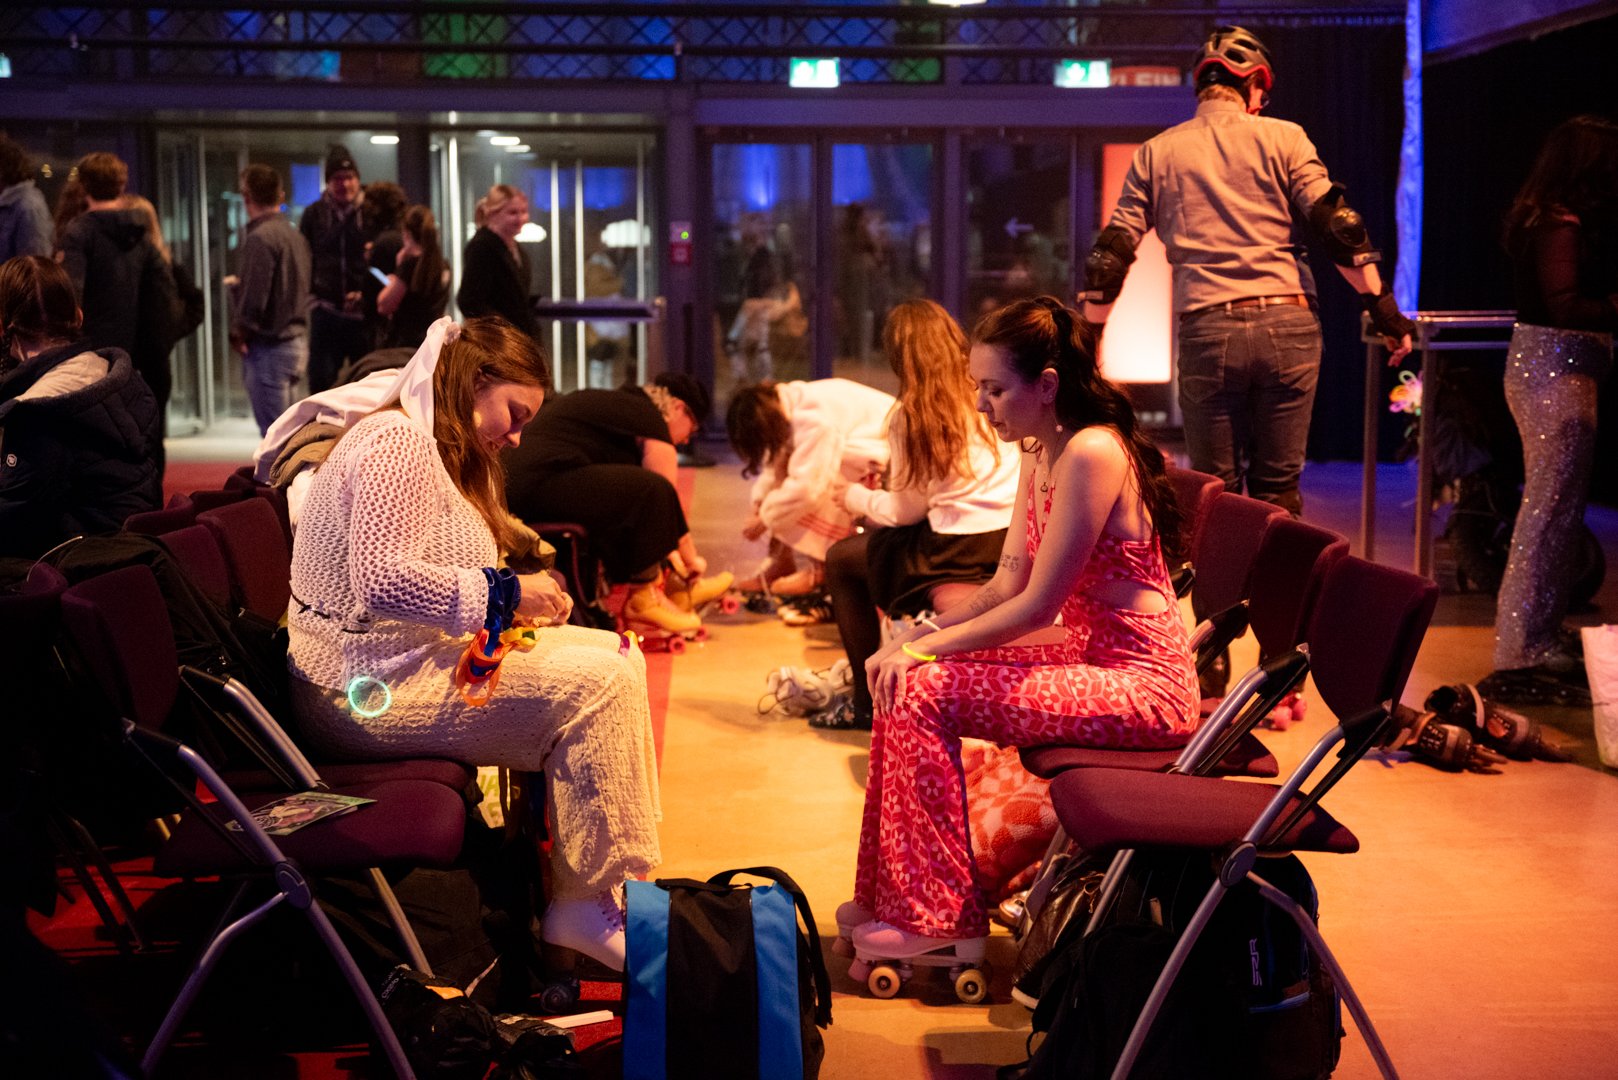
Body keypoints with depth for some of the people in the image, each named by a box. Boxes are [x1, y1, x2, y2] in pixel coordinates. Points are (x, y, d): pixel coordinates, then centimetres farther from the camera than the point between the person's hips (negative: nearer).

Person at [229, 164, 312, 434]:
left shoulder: (260, 238, -16)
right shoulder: (295, 235, 10)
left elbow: (254, 300, -19)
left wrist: (239, 332, -2)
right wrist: (239, 285, 21)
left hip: (268, 348, -9)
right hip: (297, 341, 9)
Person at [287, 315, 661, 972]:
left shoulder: (435, 451, 21)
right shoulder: (398, 443, -14)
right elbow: (381, 577, -27)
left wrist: (521, 601, 9)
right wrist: (502, 595, -19)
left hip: (404, 661, 11)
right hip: (369, 690, -11)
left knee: (619, 656, 5)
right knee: (599, 686, -22)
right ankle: (589, 907, -16)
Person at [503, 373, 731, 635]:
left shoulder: (621, 404, 27)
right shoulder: (650, 419, -2)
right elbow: (667, 496, -2)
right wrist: (691, 560, 11)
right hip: (543, 481, -11)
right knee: (651, 492, -17)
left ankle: (673, 587, 25)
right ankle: (643, 599, -4)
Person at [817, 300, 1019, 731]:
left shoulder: (911, 416, -9)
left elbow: (905, 510, -3)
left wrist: (856, 497, 17)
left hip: (958, 550, -7)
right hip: (1012, 540, 7)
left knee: (842, 559, 18)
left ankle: (868, 703, 18)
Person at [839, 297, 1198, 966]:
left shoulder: (1091, 454, -20)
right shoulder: (1039, 452, 10)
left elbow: (1037, 605, -21)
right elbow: (1006, 585, 10)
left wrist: (924, 648, -14)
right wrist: (919, 634, -4)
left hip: (1142, 685, -10)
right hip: (1092, 659, 10)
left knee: (924, 692, -17)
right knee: (906, 678, 2)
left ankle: (941, 921, -5)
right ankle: (891, 898, 12)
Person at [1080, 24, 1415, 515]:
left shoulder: (1156, 152, 12)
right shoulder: (1282, 138, 7)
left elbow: (1112, 253, 10)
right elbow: (1337, 225, -2)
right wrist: (1384, 307, 3)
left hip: (1207, 331, 1)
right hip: (1286, 326, 0)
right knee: (1278, 492, 9)